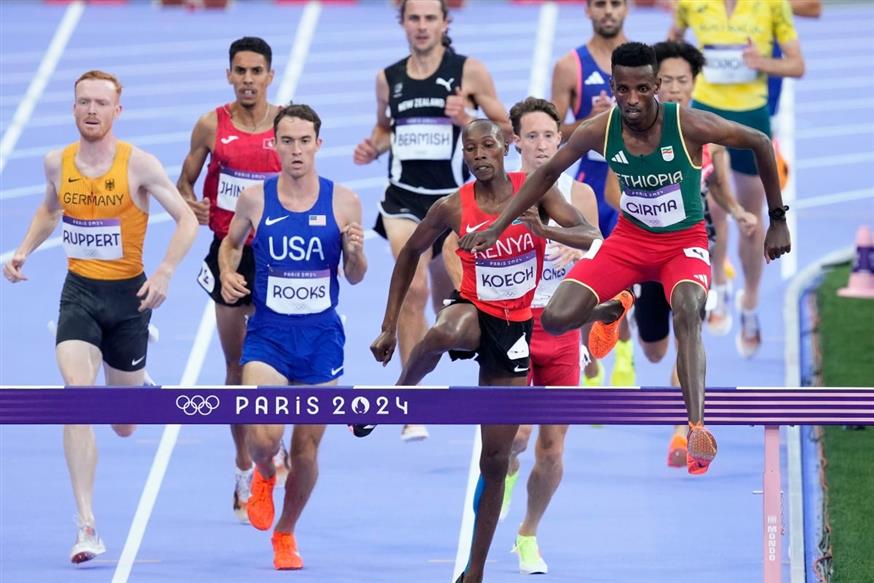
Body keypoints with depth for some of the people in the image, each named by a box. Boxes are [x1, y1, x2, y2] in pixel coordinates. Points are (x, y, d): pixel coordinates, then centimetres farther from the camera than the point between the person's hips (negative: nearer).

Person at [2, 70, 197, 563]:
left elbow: (187, 218, -9)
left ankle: (140, 390, 53)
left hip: (128, 294, -2)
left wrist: (165, 273, -22)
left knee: (124, 427, 10)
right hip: (79, 292, 2)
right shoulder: (57, 163, 0)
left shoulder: (138, 164, -11)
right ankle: (87, 528, -22)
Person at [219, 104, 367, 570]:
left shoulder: (343, 202, -5)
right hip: (268, 334, -1)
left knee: (307, 448, 8)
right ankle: (264, 477, 18)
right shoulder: (255, 199, -4)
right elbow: (231, 243, 15)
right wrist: (227, 274, -5)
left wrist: (355, 253, -18)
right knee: (264, 436, -20)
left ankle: (286, 533, 32)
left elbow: (355, 277, 3)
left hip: (321, 336, 1)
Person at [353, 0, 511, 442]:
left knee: (448, 303, 13)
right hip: (404, 197, 0)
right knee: (412, 288, -21)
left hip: (455, 197, 0)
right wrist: (372, 148, 0)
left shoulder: (469, 72, -3)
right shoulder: (388, 78, 5)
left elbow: (507, 131, 0)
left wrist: (467, 121, -18)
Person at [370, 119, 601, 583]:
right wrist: (389, 327, 5)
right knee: (444, 334, -43)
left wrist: (544, 230, -34)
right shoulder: (452, 207, -8)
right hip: (473, 309, -1)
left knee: (496, 458, 3)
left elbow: (591, 237, -13)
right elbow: (409, 256, 6)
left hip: (515, 327, 1)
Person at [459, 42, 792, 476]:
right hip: (631, 240, 3)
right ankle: (611, 311, 24)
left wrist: (778, 220, -4)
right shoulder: (599, 131, -14)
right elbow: (548, 172, 3)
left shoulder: (689, 126, -22)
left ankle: (697, 429, -41)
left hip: (685, 242, -3)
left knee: (687, 310, -37)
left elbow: (761, 143, -9)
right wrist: (499, 226, 2)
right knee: (556, 319, -14)